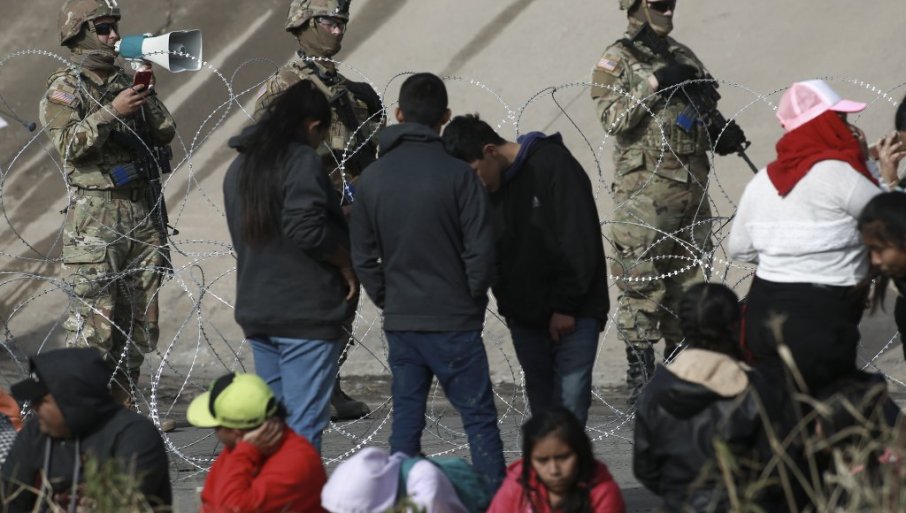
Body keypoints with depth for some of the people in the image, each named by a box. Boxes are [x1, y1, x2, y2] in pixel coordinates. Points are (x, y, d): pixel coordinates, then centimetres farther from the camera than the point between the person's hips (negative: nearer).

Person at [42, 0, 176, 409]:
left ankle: (121, 398, 16)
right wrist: (112, 111, -23)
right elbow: (69, 144, -16)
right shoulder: (64, 88, -2)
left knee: (140, 315, 7)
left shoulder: (126, 81, 15)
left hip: (145, 210, 6)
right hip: (96, 217, -6)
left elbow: (166, 132, 11)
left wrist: (147, 98, -6)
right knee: (94, 318, -8)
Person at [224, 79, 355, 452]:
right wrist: (345, 263, -8)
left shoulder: (240, 166, 15)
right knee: (304, 425, -7)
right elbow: (306, 228, -23)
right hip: (307, 311, -8)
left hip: (256, 310, 8)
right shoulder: (302, 162, -12)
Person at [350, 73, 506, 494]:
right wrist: (472, 300, 5)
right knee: (479, 417, 2)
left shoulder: (372, 178, 2)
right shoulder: (457, 175, -11)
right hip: (453, 322, -4)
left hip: (399, 322, 4)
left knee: (406, 418, 10)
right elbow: (481, 251, -10)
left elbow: (363, 257, 5)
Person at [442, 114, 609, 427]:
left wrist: (565, 306, -14)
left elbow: (579, 241, -15)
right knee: (541, 402, 6)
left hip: (573, 311, -6)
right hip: (525, 315, 6)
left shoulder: (553, 165, -12)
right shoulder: (488, 186, 7)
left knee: (570, 400, -12)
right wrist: (507, 302, 1)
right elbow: (489, 254, 14)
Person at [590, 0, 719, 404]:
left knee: (687, 279, 10)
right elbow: (612, 118, -17)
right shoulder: (617, 61, -4)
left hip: (692, 186, 6)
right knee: (641, 282, -5)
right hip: (644, 190, -6)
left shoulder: (684, 58, 14)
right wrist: (654, 84, -22)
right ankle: (640, 375, 0)